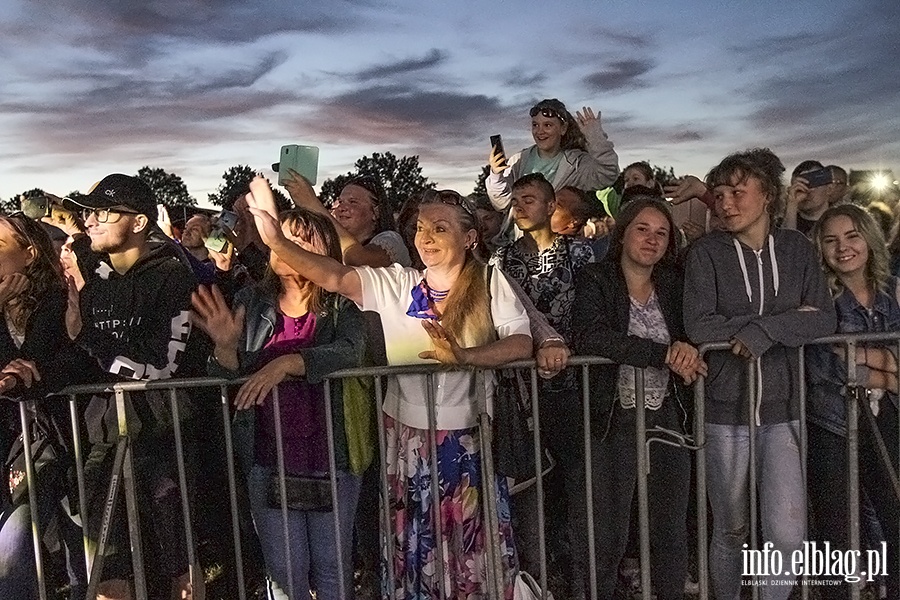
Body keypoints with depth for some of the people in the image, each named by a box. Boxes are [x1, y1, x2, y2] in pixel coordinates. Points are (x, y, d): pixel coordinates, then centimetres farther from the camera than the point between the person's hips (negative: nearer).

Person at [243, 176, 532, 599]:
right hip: (406, 440, 2)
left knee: (476, 555, 13)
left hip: (470, 441, -1)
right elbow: (335, 277, -13)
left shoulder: (490, 282, -4)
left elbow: (521, 343, -13)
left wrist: (464, 356, -29)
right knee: (413, 553, 16)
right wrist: (276, 241, -27)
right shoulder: (396, 285, -1)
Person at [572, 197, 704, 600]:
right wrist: (665, 353, -24)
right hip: (614, 422, -4)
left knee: (671, 532, 15)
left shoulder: (673, 283, 8)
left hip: (668, 419, 4)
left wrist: (686, 348, -13)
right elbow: (588, 337, -22)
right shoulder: (595, 280, -6)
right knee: (608, 537, 6)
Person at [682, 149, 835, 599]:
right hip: (726, 411, -1)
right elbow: (698, 326, -16)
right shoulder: (706, 253, -4)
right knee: (731, 530, 11)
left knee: (787, 536, -3)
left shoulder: (796, 248, 5)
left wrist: (764, 330, -19)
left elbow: (825, 319, -3)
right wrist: (786, 319, -13)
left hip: (783, 409, 2)